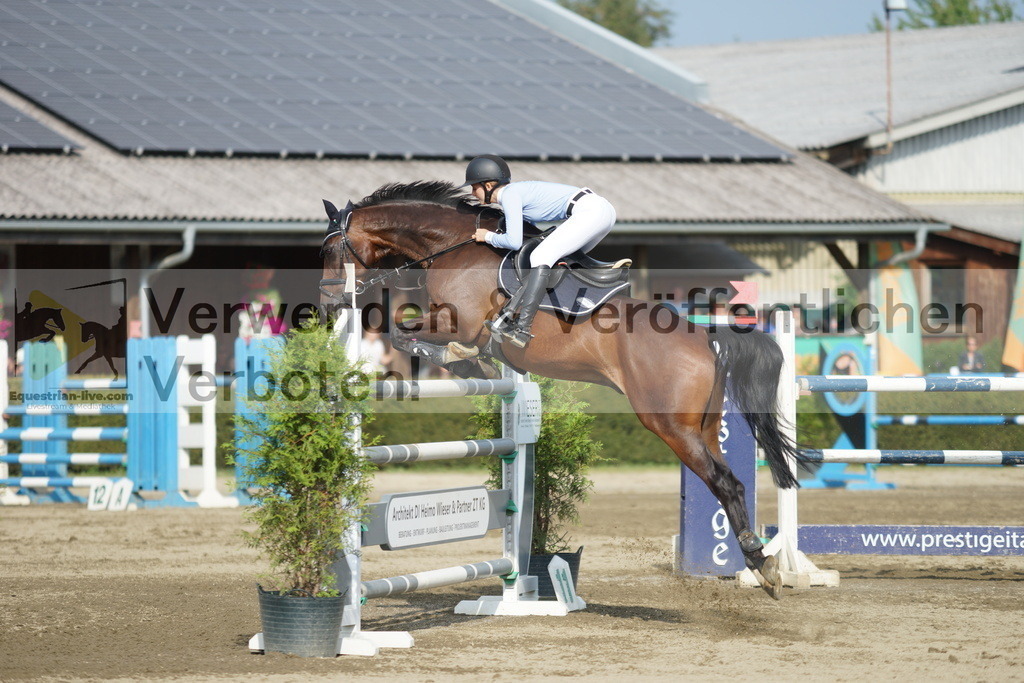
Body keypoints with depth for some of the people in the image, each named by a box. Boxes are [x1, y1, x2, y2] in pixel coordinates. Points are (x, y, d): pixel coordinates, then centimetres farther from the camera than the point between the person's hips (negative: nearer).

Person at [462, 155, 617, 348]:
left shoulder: (510, 195, -6)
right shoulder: (518, 190, 22)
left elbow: (514, 242, -13)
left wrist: (488, 237, 4)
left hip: (589, 210, -10)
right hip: (603, 209, 10)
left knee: (540, 257, -16)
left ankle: (522, 329, -25)